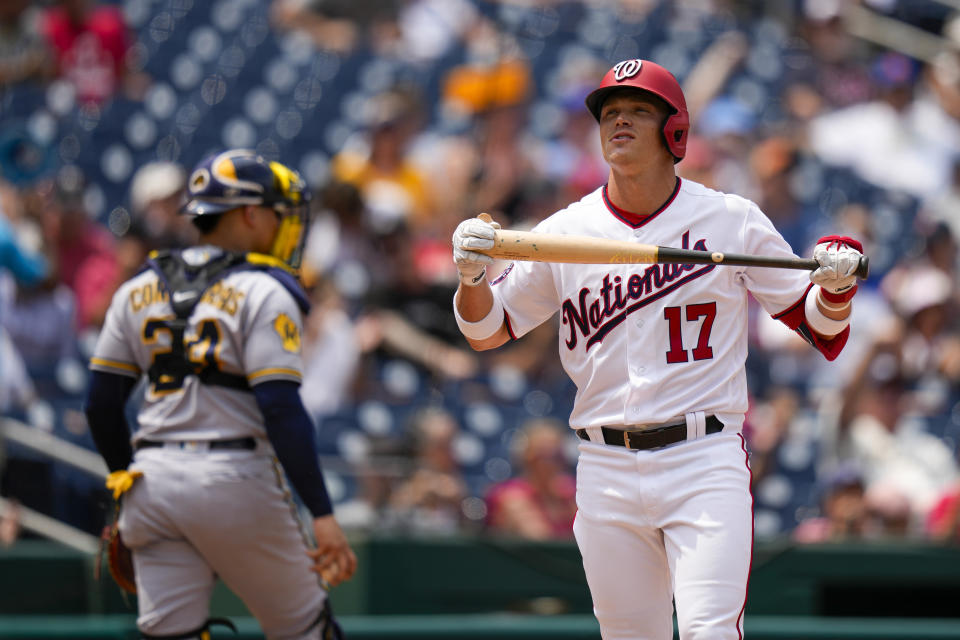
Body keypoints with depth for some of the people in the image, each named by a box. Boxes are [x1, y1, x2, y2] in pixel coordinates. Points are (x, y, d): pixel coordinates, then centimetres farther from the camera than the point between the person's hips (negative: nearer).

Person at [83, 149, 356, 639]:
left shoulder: (139, 289, 12)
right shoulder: (263, 293, -6)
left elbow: (101, 405, 12)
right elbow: (282, 411, -15)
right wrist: (322, 515, -16)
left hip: (153, 482, 5)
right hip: (233, 485, -5)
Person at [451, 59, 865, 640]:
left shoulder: (732, 221, 3)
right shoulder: (565, 232, 7)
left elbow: (816, 322, 9)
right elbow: (486, 330, 13)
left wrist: (836, 286, -13)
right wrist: (472, 275, -8)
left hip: (706, 460, -3)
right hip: (606, 471, 3)